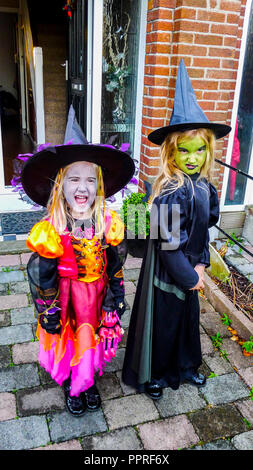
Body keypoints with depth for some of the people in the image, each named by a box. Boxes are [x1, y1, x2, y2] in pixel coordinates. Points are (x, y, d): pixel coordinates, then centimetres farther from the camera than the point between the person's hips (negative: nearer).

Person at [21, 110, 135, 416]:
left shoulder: (108, 222, -12)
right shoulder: (51, 229, -21)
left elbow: (116, 265, 0)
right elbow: (40, 275, -12)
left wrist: (116, 298, 4)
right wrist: (49, 311, -7)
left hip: (97, 295, 3)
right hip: (66, 297, -2)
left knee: (94, 339, 19)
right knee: (66, 342, 15)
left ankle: (88, 382, 49)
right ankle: (70, 386, 47)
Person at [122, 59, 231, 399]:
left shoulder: (204, 186, -2)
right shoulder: (171, 195, -27)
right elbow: (169, 245, -24)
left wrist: (200, 264, -2)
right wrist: (189, 278, -15)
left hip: (189, 270, 8)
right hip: (167, 274, -7)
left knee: (188, 317, 24)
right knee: (163, 322, 12)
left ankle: (185, 366, 50)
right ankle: (153, 375, 38)